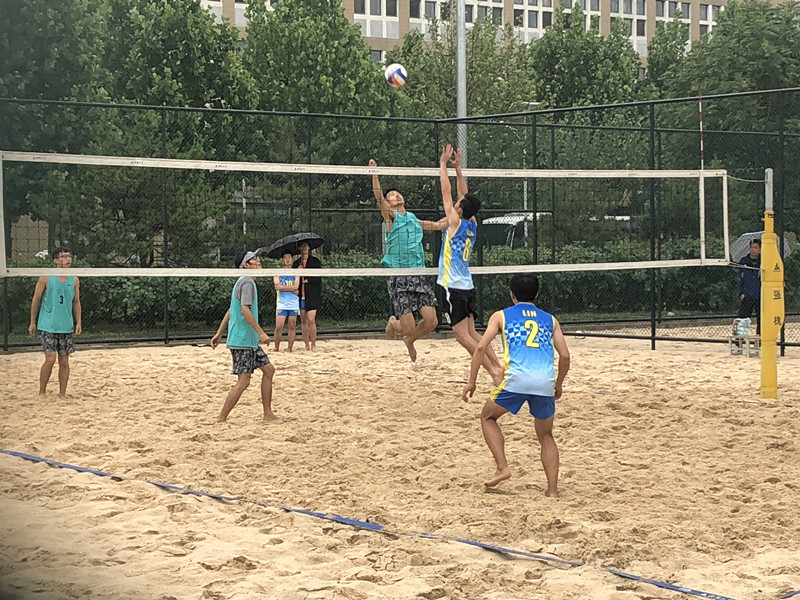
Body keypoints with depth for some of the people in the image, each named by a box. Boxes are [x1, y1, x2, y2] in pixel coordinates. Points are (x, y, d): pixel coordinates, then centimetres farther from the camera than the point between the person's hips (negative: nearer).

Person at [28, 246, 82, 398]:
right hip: (48, 326, -4)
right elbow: (36, 300, 0)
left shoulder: (74, 280, 6)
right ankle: (42, 393, 3)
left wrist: (78, 322, 4)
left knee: (64, 361, 4)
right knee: (50, 358, -11)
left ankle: (62, 394, 13)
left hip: (67, 327, 4)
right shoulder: (46, 278, -5)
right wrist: (32, 322, 0)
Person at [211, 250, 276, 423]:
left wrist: (219, 333, 23)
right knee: (243, 381, -9)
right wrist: (261, 332, -25)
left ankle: (268, 413, 15)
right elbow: (245, 310, -24)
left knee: (268, 369, 11)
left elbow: (231, 310, 21)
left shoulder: (244, 282, 18)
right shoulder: (247, 282, -13)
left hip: (249, 341, 10)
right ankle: (221, 419, -6)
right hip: (242, 341, -10)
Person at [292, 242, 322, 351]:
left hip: (312, 294, -4)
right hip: (301, 295, 4)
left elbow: (318, 278, -3)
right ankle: (306, 345, 9)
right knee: (303, 320, 5)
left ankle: (313, 344, -4)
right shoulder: (296, 263, 14)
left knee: (311, 319, -11)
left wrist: (307, 280, -13)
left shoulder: (315, 261, 2)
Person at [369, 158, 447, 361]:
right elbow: (378, 196, -14)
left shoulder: (413, 219, 18)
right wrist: (374, 173, -26)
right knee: (409, 327, -10)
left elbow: (436, 225, 35)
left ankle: (410, 341, 27)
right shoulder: (391, 216, 3)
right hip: (398, 277, -5)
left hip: (418, 274, 5)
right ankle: (393, 324, 29)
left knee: (431, 321, -6)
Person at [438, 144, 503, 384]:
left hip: (454, 287, -8)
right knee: (471, 333, 13)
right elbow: (465, 195, 18)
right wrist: (458, 168, 19)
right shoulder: (472, 225, 6)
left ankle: (494, 371, -13)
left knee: (463, 336, -7)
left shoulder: (456, 223, -11)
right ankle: (499, 366, 6)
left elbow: (446, 192, -6)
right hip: (467, 286, 8)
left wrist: (444, 164, 2)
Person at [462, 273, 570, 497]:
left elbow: (481, 347, 5)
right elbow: (565, 355, 13)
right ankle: (552, 489, 10)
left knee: (488, 417, 22)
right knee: (546, 435, 20)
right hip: (546, 381, 3)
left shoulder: (501, 316, 17)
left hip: (517, 378, -2)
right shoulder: (550, 319, 22)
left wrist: (471, 382, 9)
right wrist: (559, 385, 27)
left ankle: (502, 468, 7)